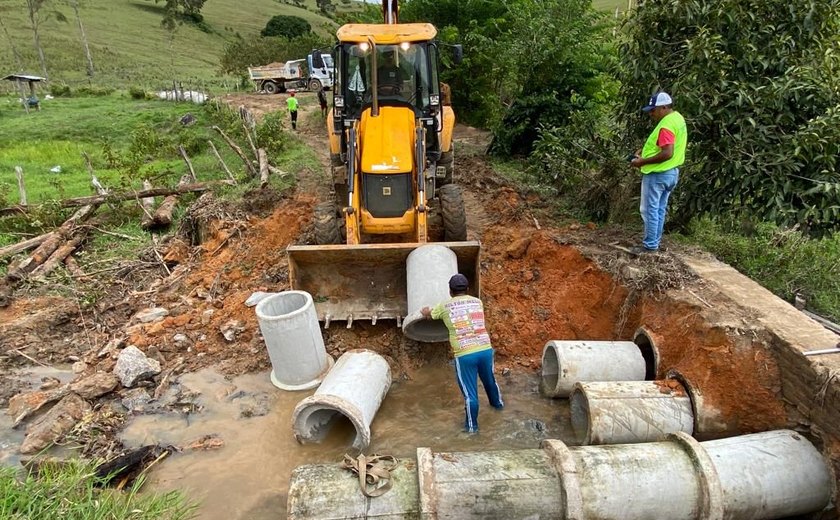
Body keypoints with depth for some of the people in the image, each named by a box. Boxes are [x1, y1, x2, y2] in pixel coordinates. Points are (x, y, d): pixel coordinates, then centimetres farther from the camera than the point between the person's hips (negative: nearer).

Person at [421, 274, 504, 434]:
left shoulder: (445, 306, 1)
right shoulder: (477, 302, 9)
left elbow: (427, 315, 19)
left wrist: (424, 311, 43)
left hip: (464, 355, -4)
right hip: (485, 349, 4)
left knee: (470, 392, 8)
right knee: (489, 380, 29)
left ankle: (471, 425, 22)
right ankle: (498, 403, 54)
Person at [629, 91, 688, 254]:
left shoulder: (667, 125, -22)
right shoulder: (677, 118, 11)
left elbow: (667, 153, -29)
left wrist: (643, 161, -22)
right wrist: (645, 150, 10)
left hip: (657, 174, -10)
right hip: (671, 172, 10)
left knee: (649, 210, -3)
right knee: (659, 209, 15)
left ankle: (650, 246, 2)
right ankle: (655, 242, 23)